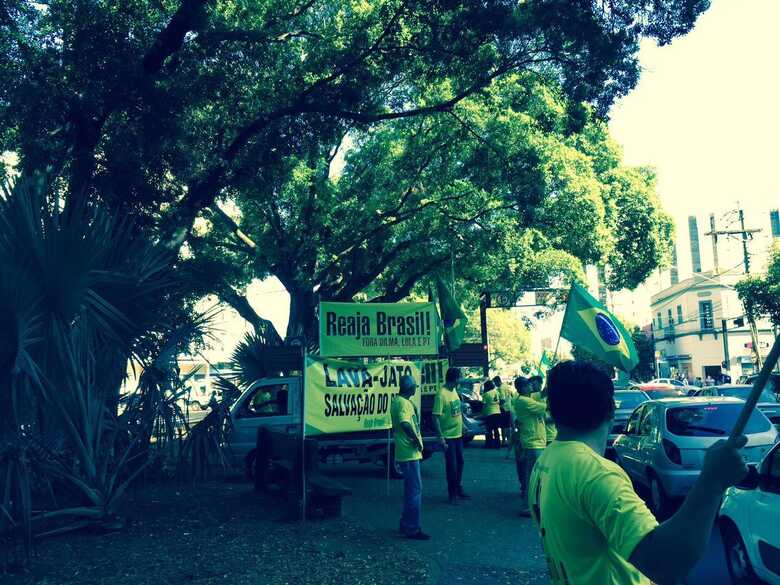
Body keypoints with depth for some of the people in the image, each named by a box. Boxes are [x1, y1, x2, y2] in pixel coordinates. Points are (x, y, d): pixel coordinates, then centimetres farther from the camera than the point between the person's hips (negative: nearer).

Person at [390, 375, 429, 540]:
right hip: (409, 453, -10)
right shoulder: (402, 403, -17)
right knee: (415, 490, -5)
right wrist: (417, 440, -22)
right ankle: (412, 529, 1)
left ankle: (406, 525, 26)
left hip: (409, 453, 10)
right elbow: (405, 424, -33)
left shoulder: (400, 401, 14)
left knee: (411, 489, 17)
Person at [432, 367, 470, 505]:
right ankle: (452, 494, 15)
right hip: (448, 436, -8)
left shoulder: (454, 390, 5)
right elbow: (436, 417, -21)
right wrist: (441, 437, -23)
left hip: (458, 434, 8)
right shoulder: (441, 394, -20)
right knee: (451, 465, 1)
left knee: (459, 462, 18)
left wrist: (463, 425, 18)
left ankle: (459, 489, 34)